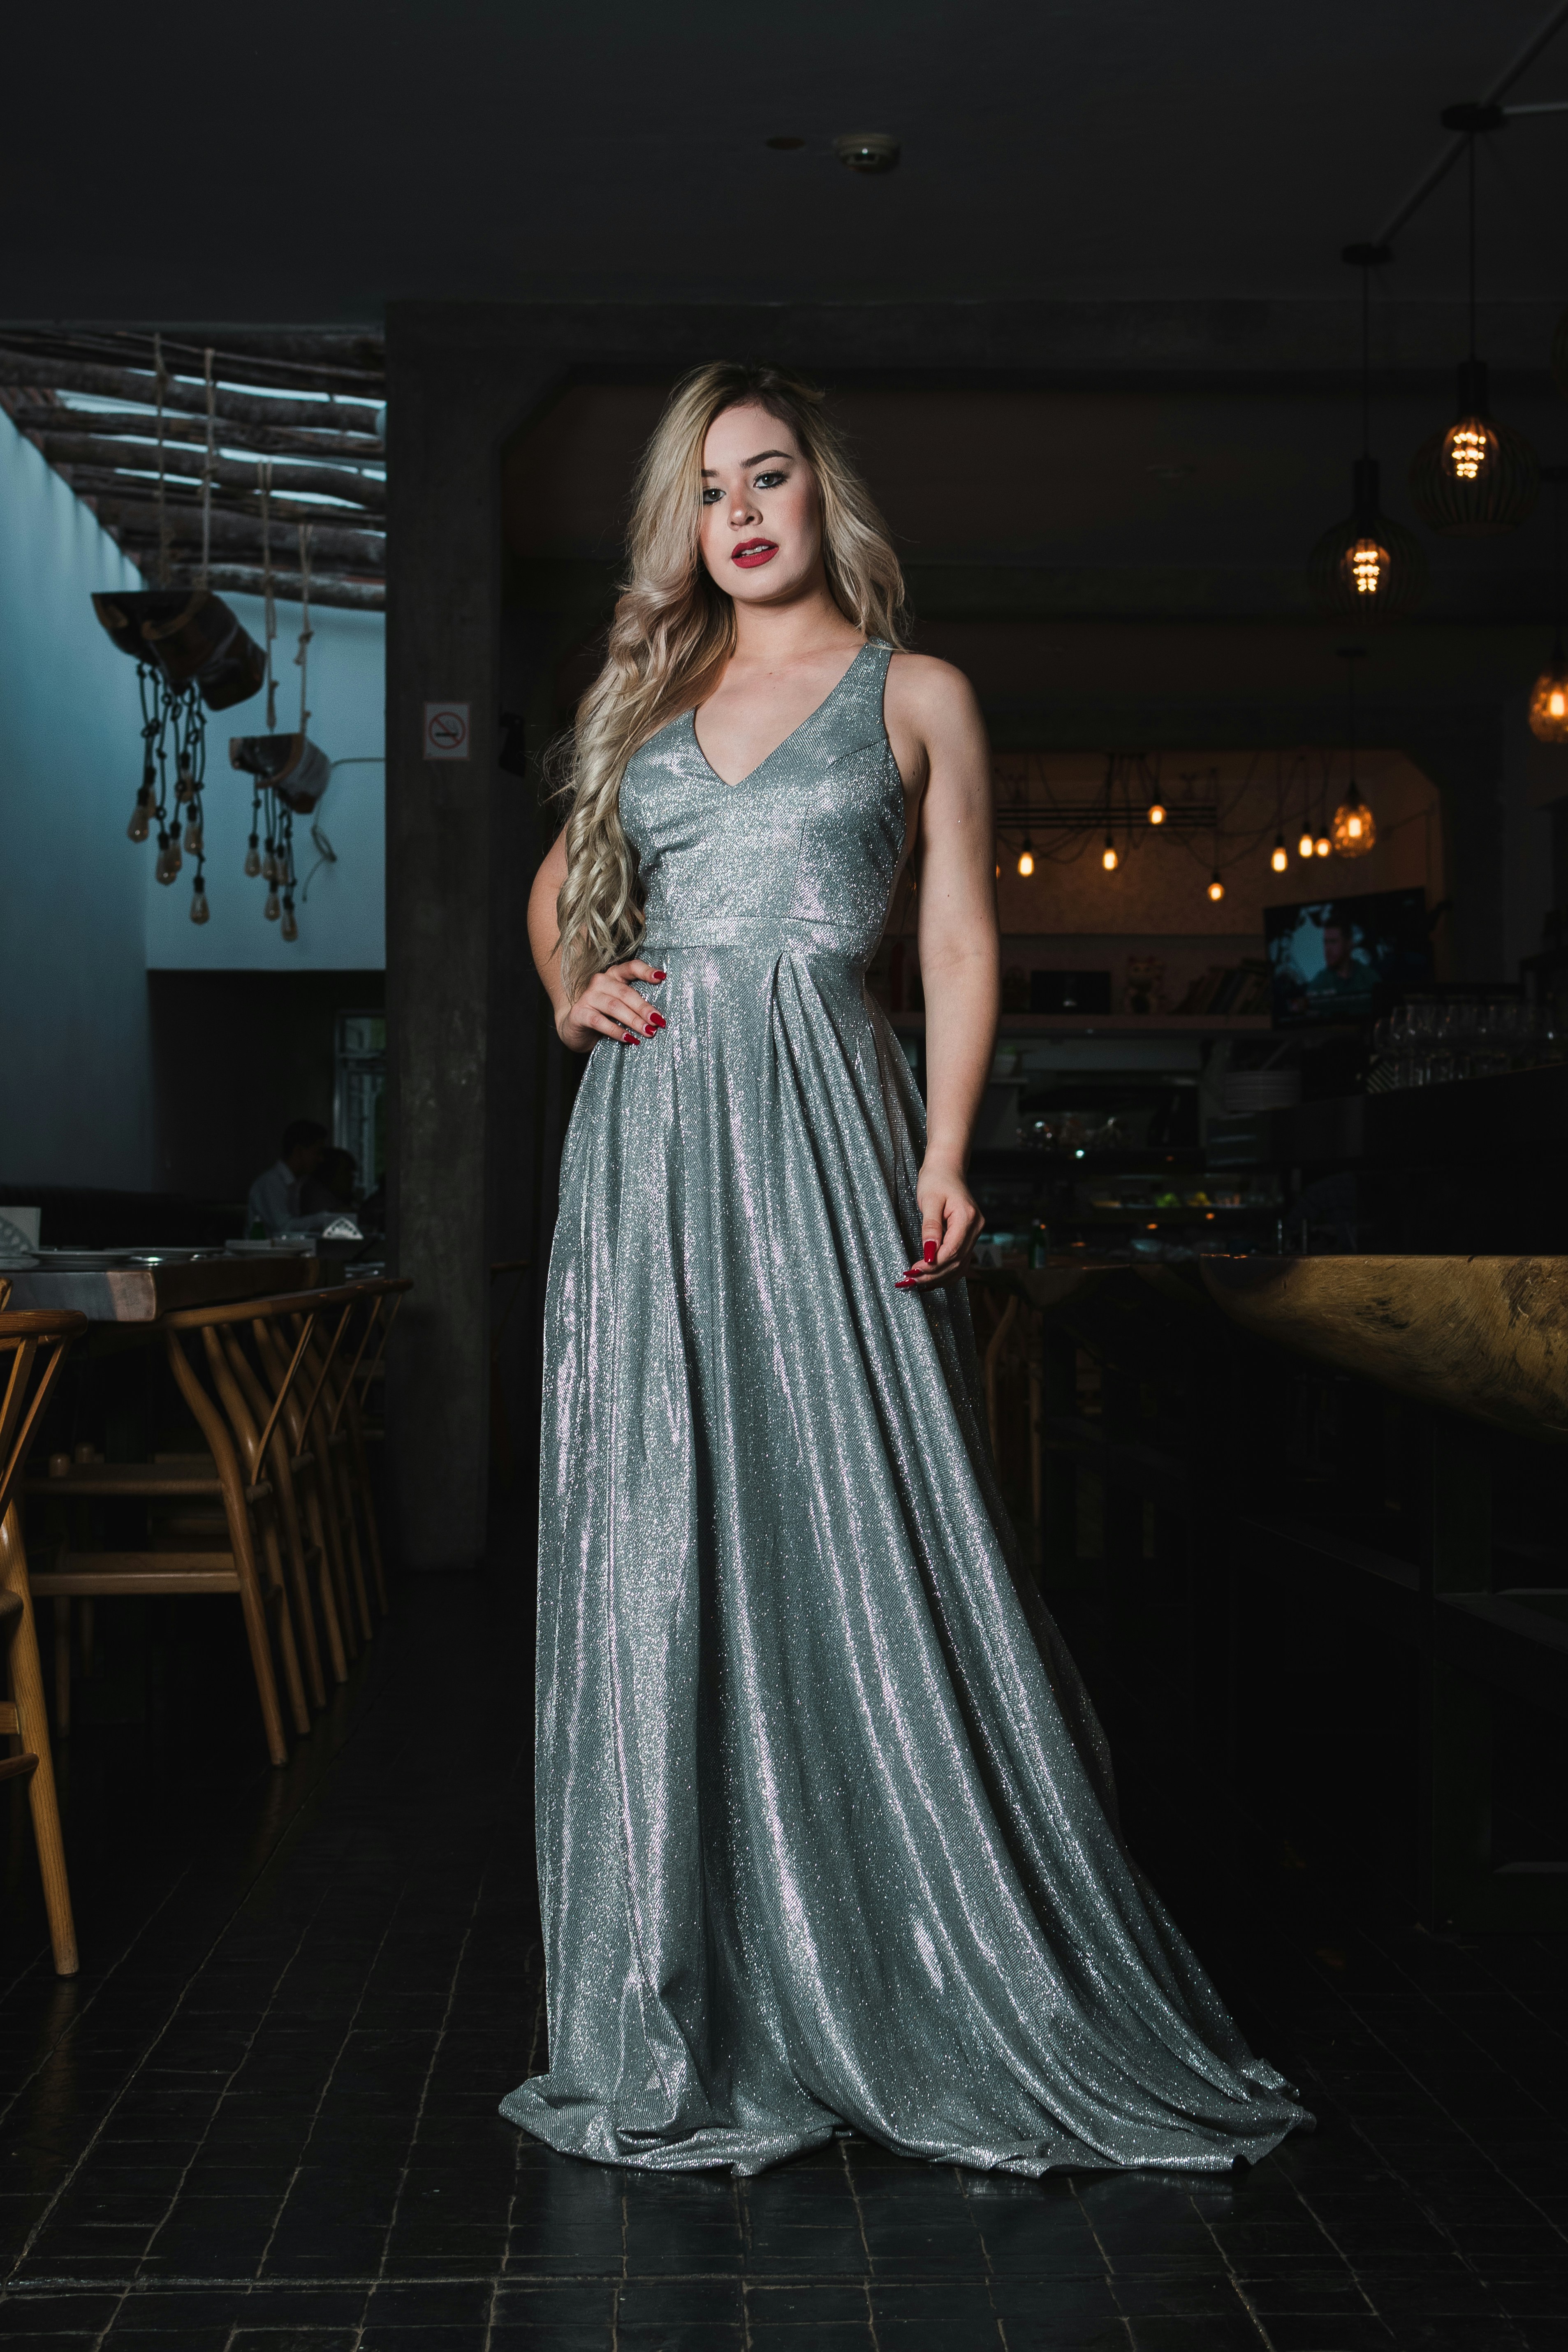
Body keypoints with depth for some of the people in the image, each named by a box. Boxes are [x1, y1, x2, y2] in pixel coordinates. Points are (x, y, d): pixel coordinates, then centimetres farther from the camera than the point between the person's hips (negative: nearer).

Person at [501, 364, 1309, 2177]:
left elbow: (959, 942, 3)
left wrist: (946, 1152, -9)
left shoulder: (914, 696, 8)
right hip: (647, 1140, 4)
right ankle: (690, 2017, 13)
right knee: (657, 1553, 2)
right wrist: (568, 990, 8)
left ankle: (982, 2006, 8)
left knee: (862, 1540, -6)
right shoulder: (652, 693, 18)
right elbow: (562, 882, 30)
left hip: (818, 1133, -4)